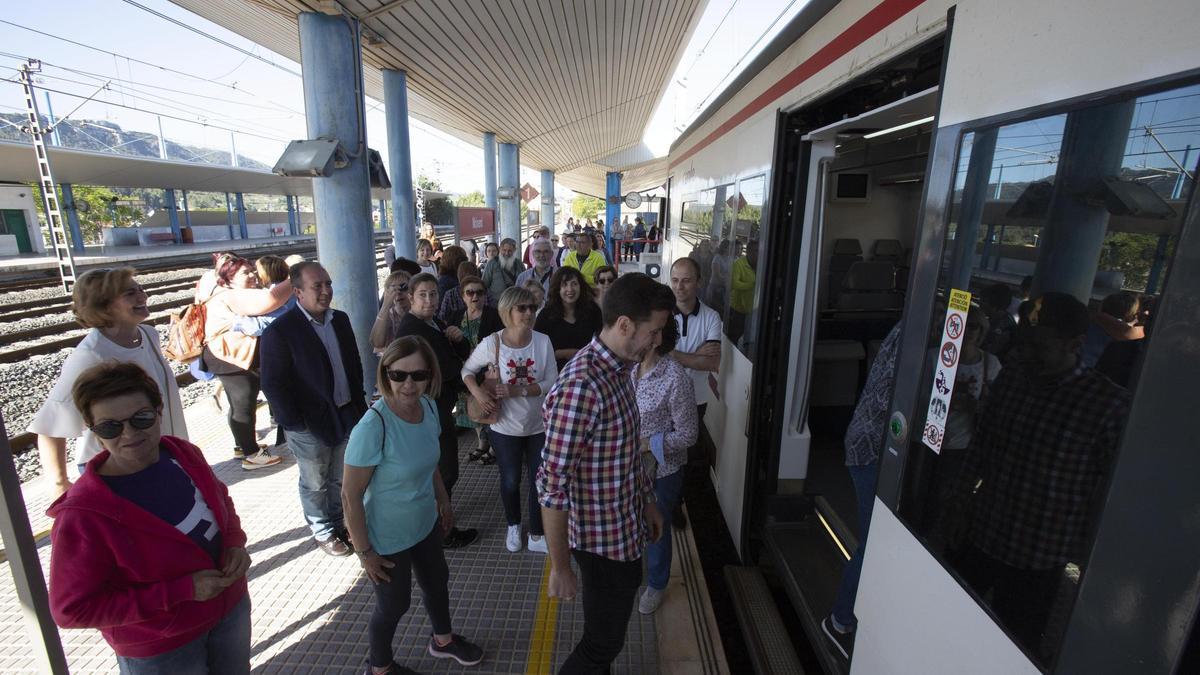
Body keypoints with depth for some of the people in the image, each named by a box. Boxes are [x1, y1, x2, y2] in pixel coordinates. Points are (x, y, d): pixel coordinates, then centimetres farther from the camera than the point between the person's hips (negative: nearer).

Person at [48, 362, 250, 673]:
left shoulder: (184, 453, -14)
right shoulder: (82, 517, -27)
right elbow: (73, 610, -19)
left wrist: (235, 542, -12)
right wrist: (183, 590, -26)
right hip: (161, 649, -5)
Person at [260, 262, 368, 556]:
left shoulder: (340, 319, 1)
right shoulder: (279, 331, -17)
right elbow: (273, 385, -14)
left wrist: (359, 403, 8)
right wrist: (295, 424, -15)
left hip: (346, 416, 5)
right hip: (310, 424, -5)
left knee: (340, 479, 21)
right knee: (315, 484, 15)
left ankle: (338, 522, 43)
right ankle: (323, 533, 36)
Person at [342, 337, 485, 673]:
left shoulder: (428, 407, -13)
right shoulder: (373, 427, -33)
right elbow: (350, 495, -23)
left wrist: (444, 501, 13)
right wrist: (364, 551, -16)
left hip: (426, 523, 6)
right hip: (387, 539, -6)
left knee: (437, 582, 28)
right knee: (394, 605, 19)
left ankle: (442, 640, 58)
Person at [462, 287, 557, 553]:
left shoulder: (543, 341, -12)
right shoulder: (492, 343, -14)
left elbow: (551, 382, -13)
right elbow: (468, 369, 1)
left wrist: (518, 391, -23)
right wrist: (478, 393, -16)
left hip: (539, 425, 1)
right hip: (505, 426, -1)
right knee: (510, 481, 16)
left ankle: (536, 535, 34)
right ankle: (513, 526, 45)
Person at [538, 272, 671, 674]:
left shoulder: (620, 368, -1)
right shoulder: (579, 388, -31)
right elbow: (552, 488, -27)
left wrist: (648, 501, 17)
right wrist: (560, 569, -19)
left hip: (626, 528, 8)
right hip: (603, 538, -8)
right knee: (604, 641, 14)